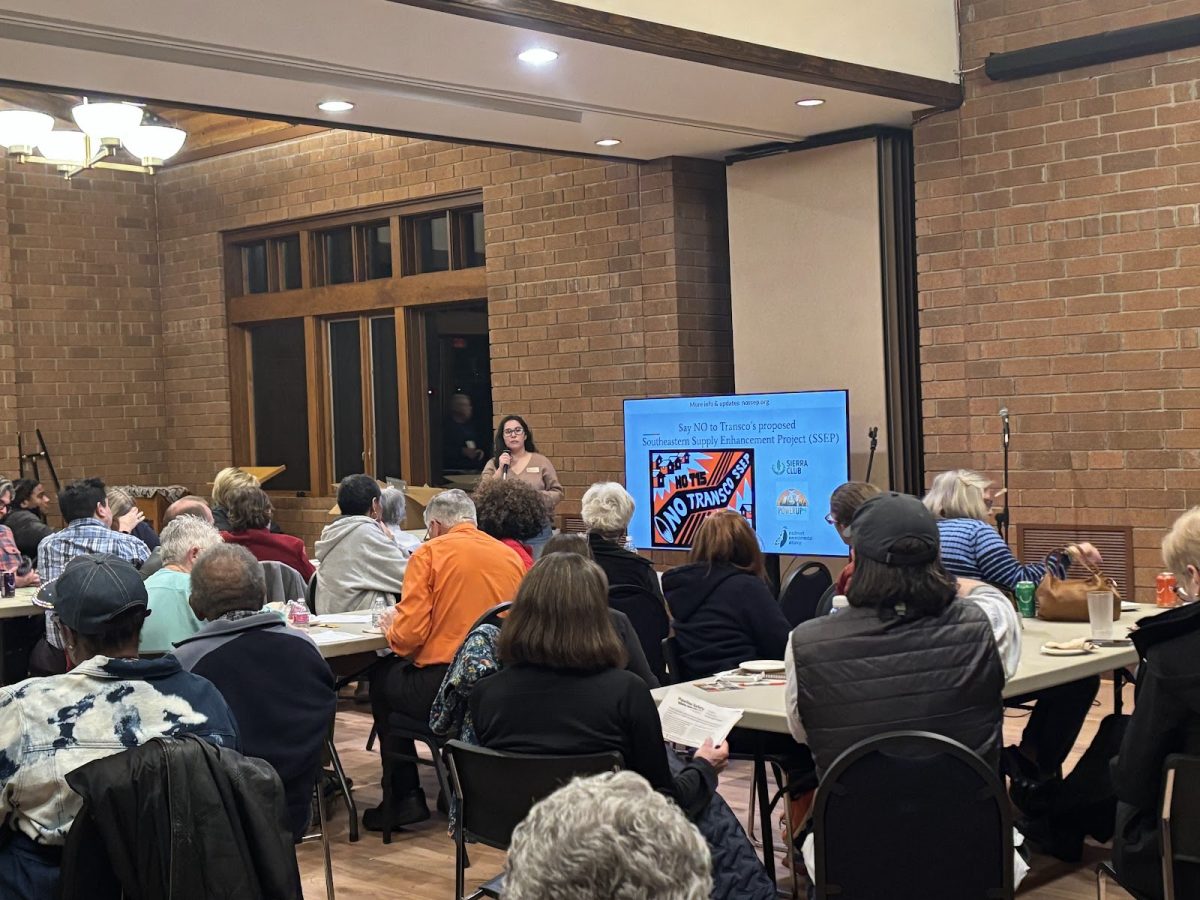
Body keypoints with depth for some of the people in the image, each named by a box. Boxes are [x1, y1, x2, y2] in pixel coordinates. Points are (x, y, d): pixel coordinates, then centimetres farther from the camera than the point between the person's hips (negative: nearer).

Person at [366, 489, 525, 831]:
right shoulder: (511, 556, 10)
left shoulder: (430, 553, -3)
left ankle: (404, 798, 24)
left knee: (382, 678, 24)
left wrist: (392, 626, 14)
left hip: (444, 687, -6)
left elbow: (409, 634, -10)